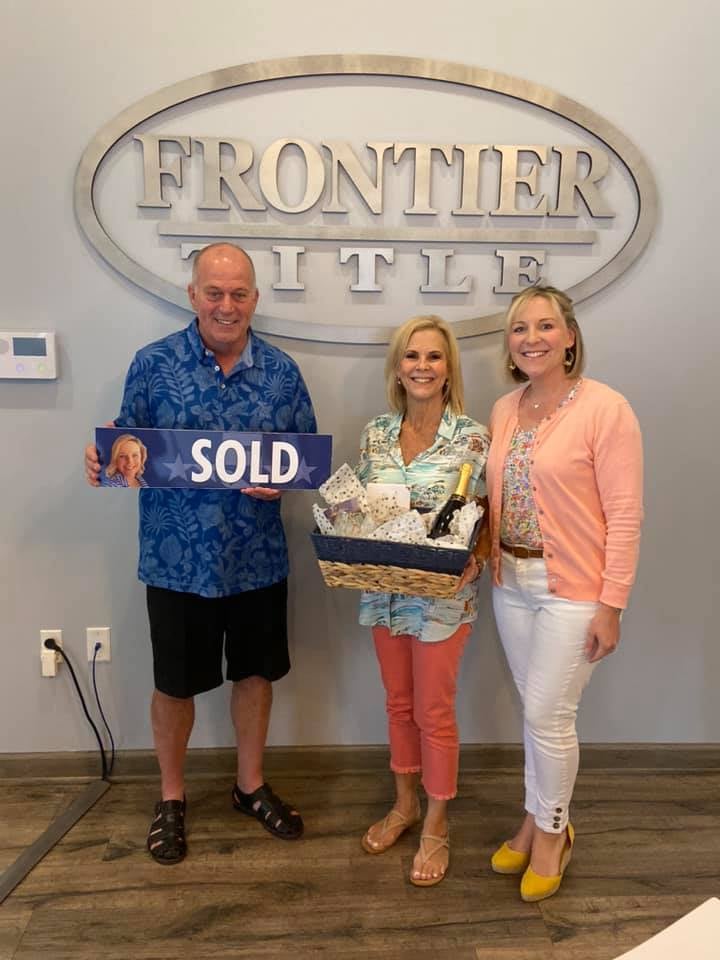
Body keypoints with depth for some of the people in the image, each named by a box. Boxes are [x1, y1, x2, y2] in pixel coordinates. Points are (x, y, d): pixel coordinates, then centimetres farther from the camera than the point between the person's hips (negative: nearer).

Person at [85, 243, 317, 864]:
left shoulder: (282, 371, 0)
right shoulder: (153, 363, -5)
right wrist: (101, 460, -23)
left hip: (259, 558, 2)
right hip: (178, 560, -2)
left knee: (256, 672, 16)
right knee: (176, 683, 14)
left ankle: (251, 786, 41)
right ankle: (171, 798, 39)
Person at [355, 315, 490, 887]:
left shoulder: (471, 437, -11)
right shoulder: (375, 434, 1)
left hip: (442, 597, -4)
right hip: (385, 591, 4)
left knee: (434, 712, 9)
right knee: (399, 704, 20)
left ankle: (437, 826, 32)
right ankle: (404, 804, 42)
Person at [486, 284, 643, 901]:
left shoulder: (606, 408, -14)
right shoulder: (505, 410, 5)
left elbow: (625, 515, -14)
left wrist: (611, 604, -14)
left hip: (573, 591, -5)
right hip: (512, 584, 6)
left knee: (548, 716, 4)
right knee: (536, 711, 18)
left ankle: (553, 832, 31)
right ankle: (536, 819, 39)